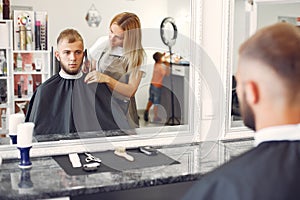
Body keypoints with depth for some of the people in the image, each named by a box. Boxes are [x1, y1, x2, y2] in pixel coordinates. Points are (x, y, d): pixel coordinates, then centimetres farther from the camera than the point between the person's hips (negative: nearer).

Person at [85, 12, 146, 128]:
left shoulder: (138, 55, -7)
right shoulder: (103, 43, 1)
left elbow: (131, 91, -14)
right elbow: (91, 67, 16)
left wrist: (107, 79, -24)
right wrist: (85, 66, -6)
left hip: (122, 108, -2)